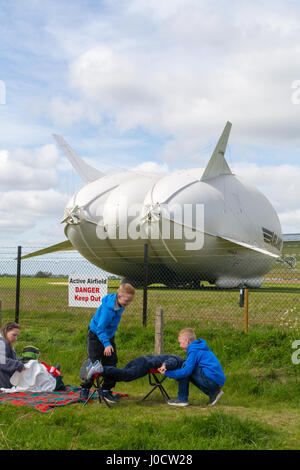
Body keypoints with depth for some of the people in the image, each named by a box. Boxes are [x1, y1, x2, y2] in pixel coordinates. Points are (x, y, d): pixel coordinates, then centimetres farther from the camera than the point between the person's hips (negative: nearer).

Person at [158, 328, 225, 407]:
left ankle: (182, 399, -1)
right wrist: (166, 365, 10)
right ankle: (213, 393, 15)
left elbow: (186, 371, -19)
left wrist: (167, 373, -12)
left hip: (212, 379, -10)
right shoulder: (198, 347, 19)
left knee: (186, 368, -6)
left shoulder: (194, 351, -11)